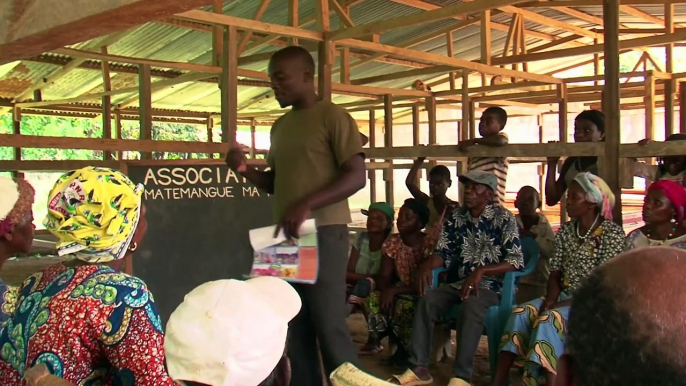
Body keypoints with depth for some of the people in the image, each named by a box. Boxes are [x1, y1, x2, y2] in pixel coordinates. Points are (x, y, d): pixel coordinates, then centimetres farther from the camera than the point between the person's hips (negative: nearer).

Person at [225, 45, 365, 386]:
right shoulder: (280, 126, 18)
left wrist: (306, 205, -24)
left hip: (323, 232, -7)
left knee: (329, 325, -5)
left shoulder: (333, 117, -5)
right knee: (296, 326, 9)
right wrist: (245, 170, 3)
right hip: (285, 234, 7)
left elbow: (357, 177, -13)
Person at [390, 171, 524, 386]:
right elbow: (443, 253, 9)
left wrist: (481, 271, -27)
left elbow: (516, 261, -14)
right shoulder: (456, 218, 8)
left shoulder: (504, 219, -7)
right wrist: (427, 265, -15)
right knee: (427, 300, -22)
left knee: (471, 305, -37)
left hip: (492, 284, -5)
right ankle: (419, 368, -20)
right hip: (460, 282, 5)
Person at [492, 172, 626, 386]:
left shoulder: (612, 232, -9)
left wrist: (564, 303, -19)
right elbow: (555, 273, 8)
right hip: (564, 296, 6)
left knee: (548, 319, -32)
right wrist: (551, 298, -11)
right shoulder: (565, 230, 10)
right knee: (520, 313, -19)